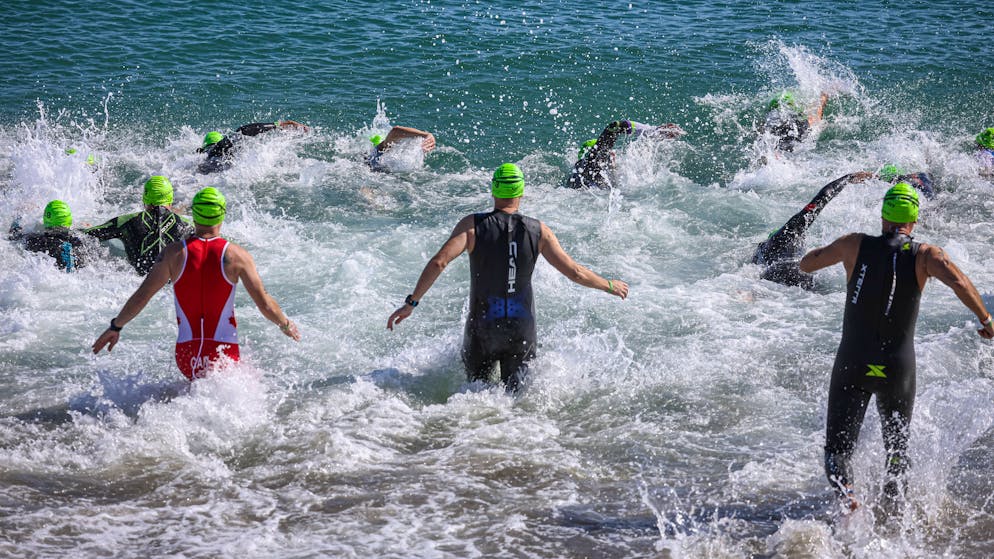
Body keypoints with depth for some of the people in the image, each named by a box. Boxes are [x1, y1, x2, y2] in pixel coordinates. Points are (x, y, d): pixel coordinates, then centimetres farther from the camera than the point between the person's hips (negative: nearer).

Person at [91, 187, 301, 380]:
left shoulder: (174, 253, 1)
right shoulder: (236, 255, -2)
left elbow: (141, 297, 2)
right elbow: (265, 304, -1)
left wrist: (115, 327, 16)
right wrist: (286, 325, 19)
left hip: (186, 355, 2)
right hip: (224, 353, -2)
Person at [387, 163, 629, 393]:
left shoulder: (473, 225, -8)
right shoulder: (538, 231, -4)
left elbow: (439, 262, -19)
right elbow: (575, 272, -2)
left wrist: (411, 302, -12)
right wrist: (610, 286, 14)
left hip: (482, 328, -1)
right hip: (522, 329, 1)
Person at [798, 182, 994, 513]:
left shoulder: (855, 246, -2)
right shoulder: (924, 255, -5)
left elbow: (806, 264, 8)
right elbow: (958, 282, -23)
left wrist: (833, 250, 26)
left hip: (852, 364, 0)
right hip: (898, 368, 0)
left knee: (838, 446, 3)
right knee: (897, 446, 20)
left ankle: (844, 489, -28)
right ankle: (893, 506, -2)